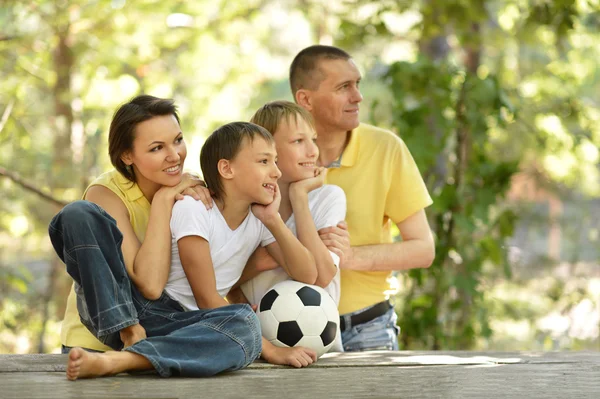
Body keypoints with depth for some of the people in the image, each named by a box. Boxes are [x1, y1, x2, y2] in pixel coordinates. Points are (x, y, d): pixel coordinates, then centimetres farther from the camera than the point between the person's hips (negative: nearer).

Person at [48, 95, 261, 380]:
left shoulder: (193, 189, 1)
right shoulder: (106, 194, -12)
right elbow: (150, 284, -22)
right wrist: (163, 200, -19)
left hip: (169, 320, 3)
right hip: (109, 318, -3)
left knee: (244, 322, -31)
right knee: (79, 213, -24)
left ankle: (113, 362, -38)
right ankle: (130, 334, -22)